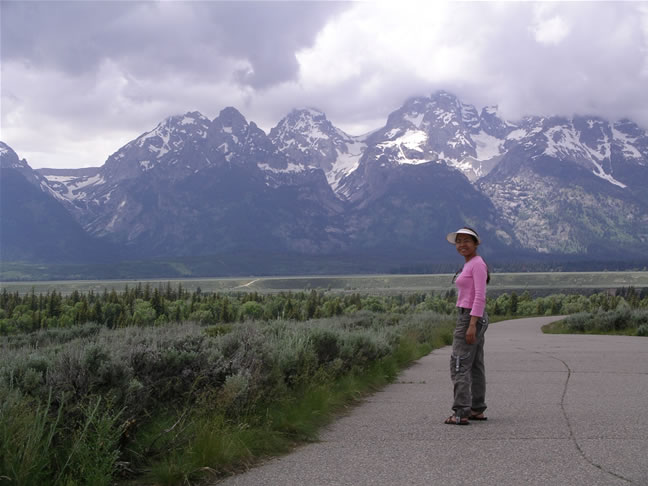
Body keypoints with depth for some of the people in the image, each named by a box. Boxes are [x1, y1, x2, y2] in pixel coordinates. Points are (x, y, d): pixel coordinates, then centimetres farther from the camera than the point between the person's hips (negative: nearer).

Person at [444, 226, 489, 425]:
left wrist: (472, 325, -25)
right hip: (470, 318, 10)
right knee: (475, 366, 11)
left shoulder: (478, 264, -14)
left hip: (471, 318, -10)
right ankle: (478, 410, 16)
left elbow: (480, 297, -21)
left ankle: (461, 413, -10)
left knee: (459, 366, -9)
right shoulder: (470, 265, 16)